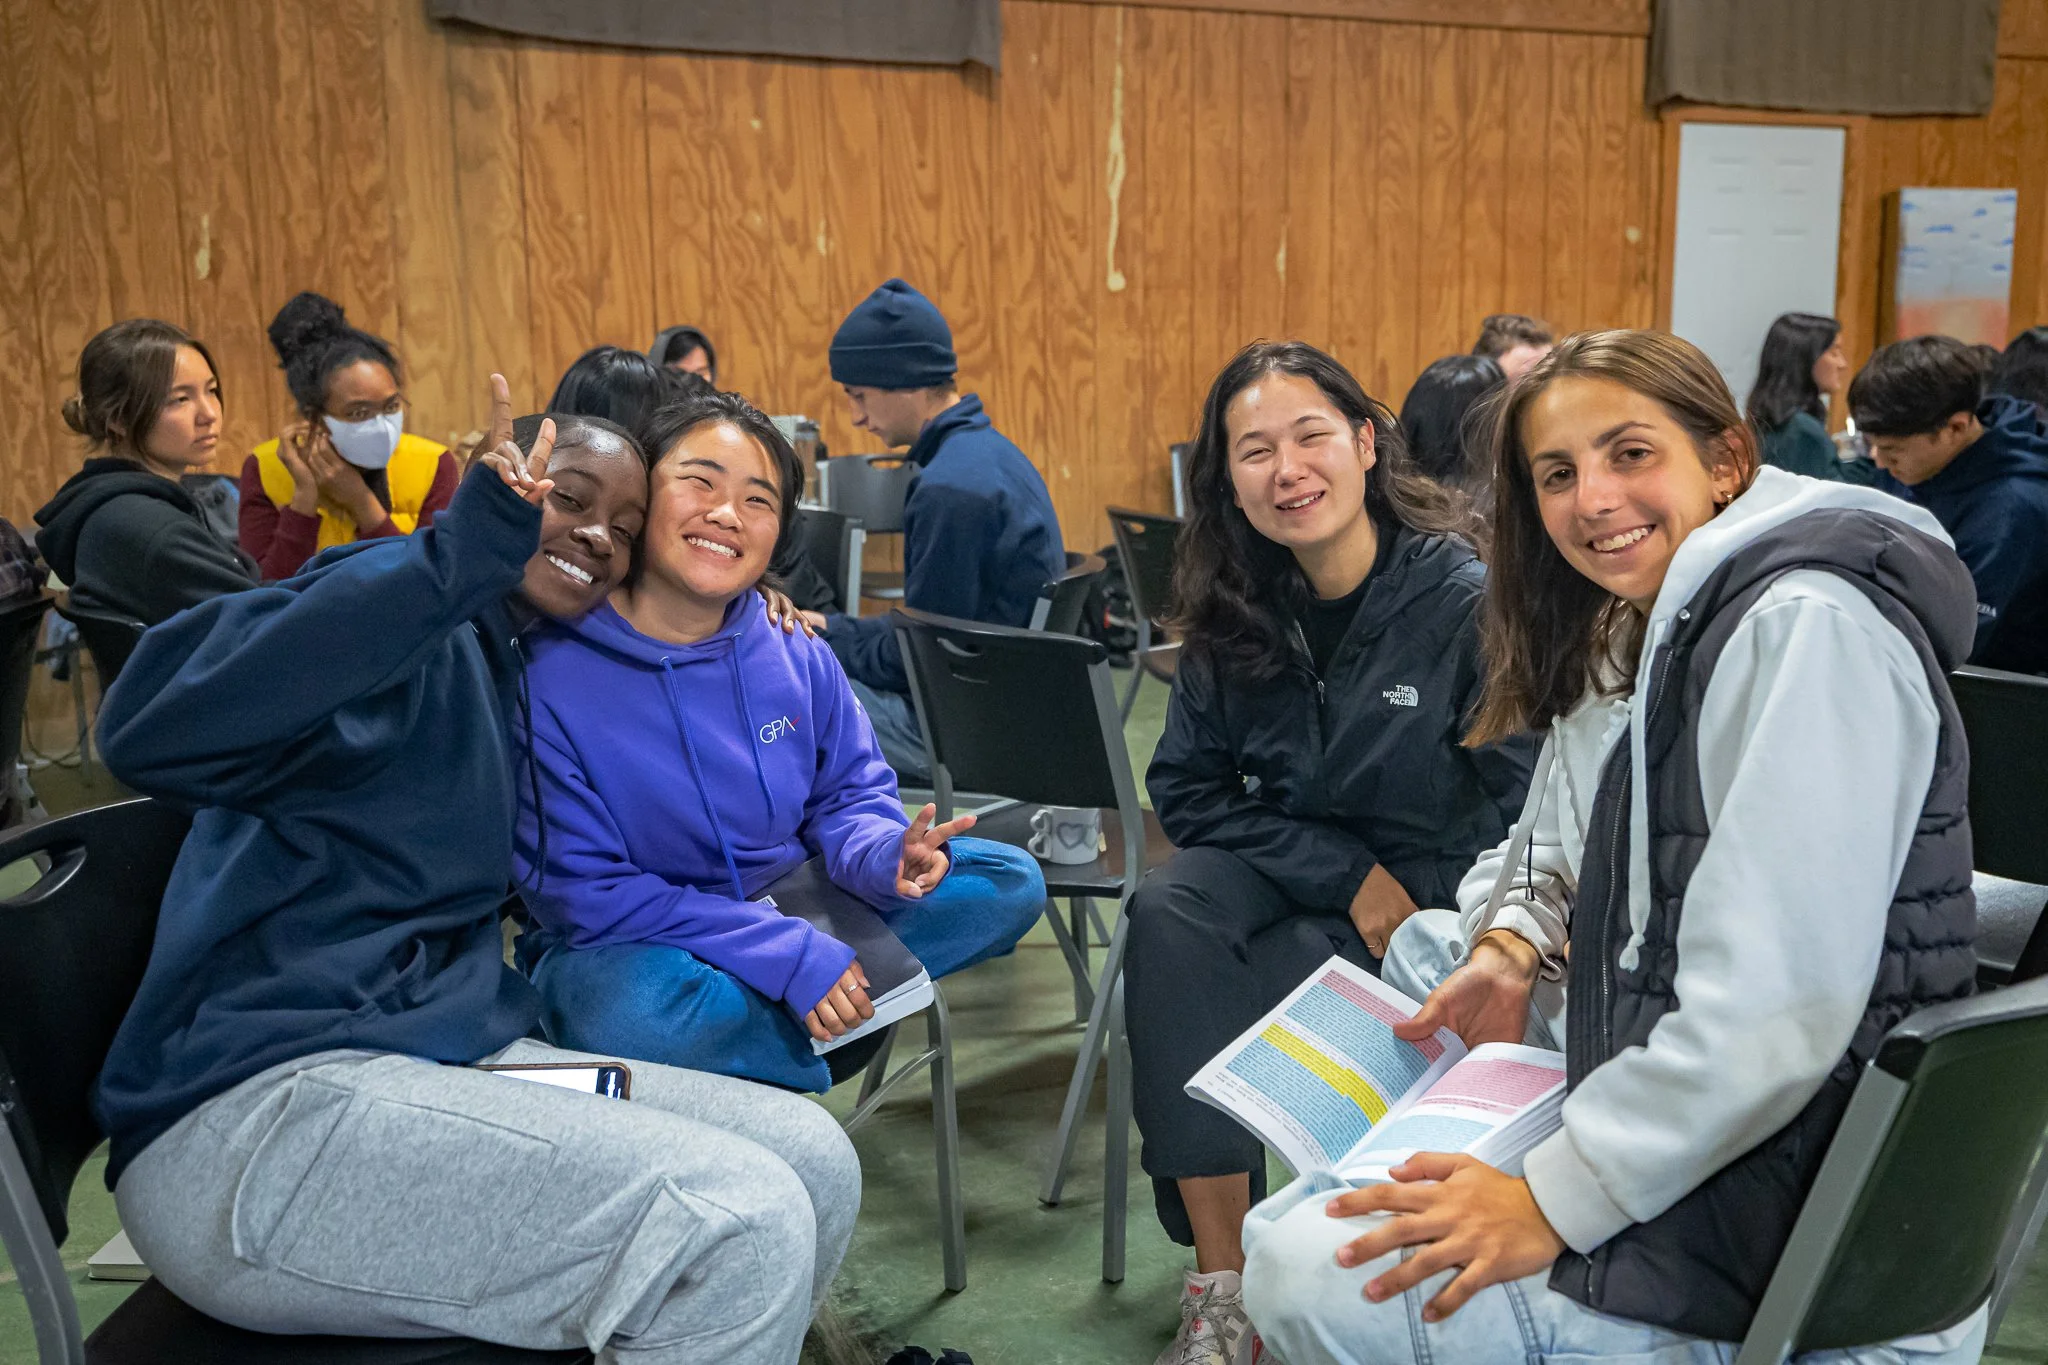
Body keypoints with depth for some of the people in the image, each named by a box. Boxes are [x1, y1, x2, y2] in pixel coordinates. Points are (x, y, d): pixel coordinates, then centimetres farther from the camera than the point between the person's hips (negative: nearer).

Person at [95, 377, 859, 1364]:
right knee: (740, 1225, -26)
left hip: (458, 1057, 9)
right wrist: (463, 551, -32)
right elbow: (153, 732, -27)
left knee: (812, 1163, -4)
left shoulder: (511, 671, 20)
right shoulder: (419, 630, -10)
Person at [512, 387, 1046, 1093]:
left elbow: (850, 797, 6)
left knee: (1008, 881, -3)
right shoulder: (548, 672, -20)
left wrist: (888, 856, -21)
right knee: (639, 1014, -40)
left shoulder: (796, 651, -5)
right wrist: (787, 954, -27)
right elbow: (583, 893, -20)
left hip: (790, 908, 5)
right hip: (625, 950, -5)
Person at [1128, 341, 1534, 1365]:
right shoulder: (1232, 616, -3)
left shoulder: (1467, 597, -16)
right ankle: (1218, 1282, -24)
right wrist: (1347, 878, -13)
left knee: (1198, 997, -27)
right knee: (1167, 916, -28)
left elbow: (1526, 801, -13)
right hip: (1286, 860, 4)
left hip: (1429, 900, -3)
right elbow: (1189, 791, -3)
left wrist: (1405, 902, -18)